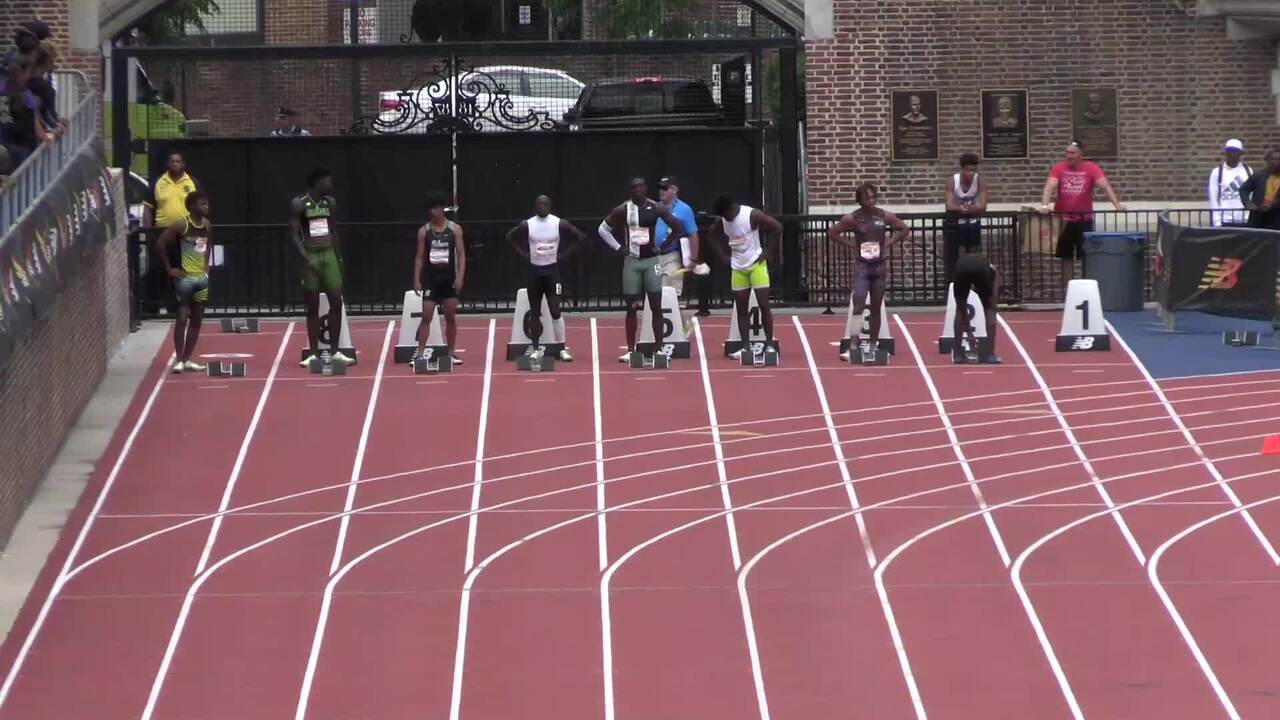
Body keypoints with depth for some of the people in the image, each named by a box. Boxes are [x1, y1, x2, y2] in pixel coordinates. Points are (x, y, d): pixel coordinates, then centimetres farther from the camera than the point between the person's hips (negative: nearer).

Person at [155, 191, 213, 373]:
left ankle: (187, 359, 14)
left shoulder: (207, 225, 6)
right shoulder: (182, 225, -14)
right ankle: (179, 360, -3)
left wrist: (206, 265, 13)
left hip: (202, 277, 7)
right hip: (185, 277, -7)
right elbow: (160, 243, -13)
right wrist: (169, 269, -11)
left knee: (197, 319, 7)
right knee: (182, 318, -7)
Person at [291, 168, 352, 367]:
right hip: (310, 257, -4)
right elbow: (294, 234, -10)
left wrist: (338, 257, 11)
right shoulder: (299, 204, -7)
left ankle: (335, 352, 6)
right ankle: (313, 353, 5)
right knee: (312, 307, 0)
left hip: (329, 255, 5)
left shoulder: (330, 203, 8)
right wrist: (306, 258, -19)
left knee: (337, 303, -1)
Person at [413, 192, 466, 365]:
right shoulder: (424, 231, 2)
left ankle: (451, 353, 13)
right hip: (430, 279, 0)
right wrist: (417, 280, -3)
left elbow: (461, 254, -1)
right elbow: (419, 257, 4)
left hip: (449, 279, 0)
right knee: (426, 317, -5)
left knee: (451, 317, 5)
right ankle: (419, 353, -6)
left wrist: (460, 277, -11)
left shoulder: (455, 229, 0)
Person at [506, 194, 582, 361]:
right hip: (534, 270, 2)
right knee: (534, 313, 6)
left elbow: (578, 237, 3)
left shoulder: (559, 224, -6)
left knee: (555, 310, -9)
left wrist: (564, 255, -4)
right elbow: (510, 237, 11)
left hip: (552, 270, -2)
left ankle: (563, 349, -4)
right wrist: (524, 253, 1)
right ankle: (536, 349, 15)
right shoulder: (527, 225, -3)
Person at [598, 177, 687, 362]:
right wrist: (618, 248, 2)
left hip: (651, 260, -1)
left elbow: (678, 226, 0)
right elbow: (603, 229, 10)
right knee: (631, 308, 3)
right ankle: (630, 350, 7)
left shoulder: (657, 208, -3)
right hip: (631, 261, 1)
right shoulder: (622, 210, 0)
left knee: (656, 307, -3)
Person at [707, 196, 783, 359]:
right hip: (738, 267, 5)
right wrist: (723, 257, 6)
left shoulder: (752, 215, -17)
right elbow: (714, 237, 18)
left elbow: (778, 227, -16)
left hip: (756, 264, -5)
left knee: (764, 305, -7)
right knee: (741, 309, 5)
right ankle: (744, 347, 8)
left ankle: (769, 344, -1)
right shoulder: (722, 221, -1)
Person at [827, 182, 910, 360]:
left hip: (879, 266, 3)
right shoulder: (853, 218, -5)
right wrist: (851, 245, -6)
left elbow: (904, 230, 11)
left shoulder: (885, 216, 1)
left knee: (876, 308, 8)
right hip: (861, 266, -3)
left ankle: (873, 346, 18)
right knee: (859, 305, -14)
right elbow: (832, 232, 0)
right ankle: (852, 347, -18)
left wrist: (888, 243, 0)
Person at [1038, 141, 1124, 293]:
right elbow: (1050, 186, -14)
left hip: (1084, 219, -1)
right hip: (1064, 219, 1)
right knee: (1066, 257, 7)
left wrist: (1116, 204, -25)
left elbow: (1105, 186, -12)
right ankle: (1066, 290, 13)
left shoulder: (1091, 168, -4)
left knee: (1088, 256, 0)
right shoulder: (1059, 168, -2)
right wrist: (1044, 205, -30)